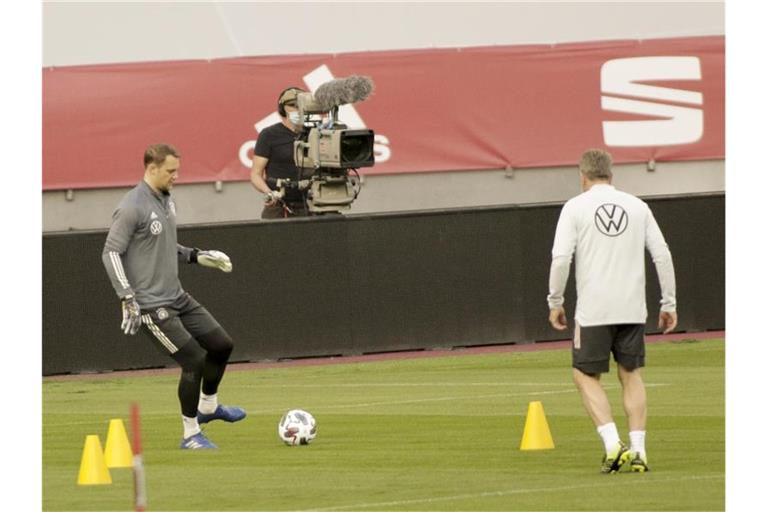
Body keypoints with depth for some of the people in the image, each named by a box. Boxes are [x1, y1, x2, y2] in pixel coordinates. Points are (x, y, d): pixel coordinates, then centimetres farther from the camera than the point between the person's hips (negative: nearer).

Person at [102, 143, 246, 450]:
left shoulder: (166, 200, 10)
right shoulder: (132, 208, -18)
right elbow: (111, 253, -18)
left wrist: (197, 257, 16)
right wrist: (128, 299, -22)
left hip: (177, 298, 9)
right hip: (150, 306, -9)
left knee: (221, 345, 13)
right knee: (195, 361, -12)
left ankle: (207, 407, 35)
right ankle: (190, 435, 2)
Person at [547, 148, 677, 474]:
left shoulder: (576, 207, -2)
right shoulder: (637, 206, 8)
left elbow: (560, 258, -10)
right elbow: (662, 255, 6)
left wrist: (555, 302, 0)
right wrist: (669, 303, 12)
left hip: (593, 310, -3)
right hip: (632, 309, 3)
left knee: (586, 376, 7)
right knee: (631, 374, 14)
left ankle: (612, 444, -10)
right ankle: (638, 450, 6)